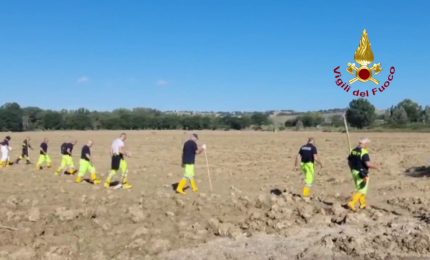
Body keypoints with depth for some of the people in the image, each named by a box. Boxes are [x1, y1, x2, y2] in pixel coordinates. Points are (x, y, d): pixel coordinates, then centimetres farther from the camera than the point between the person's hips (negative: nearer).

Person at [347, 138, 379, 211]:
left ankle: (363, 204, 30)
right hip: (362, 174, -8)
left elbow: (349, 161, 11)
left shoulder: (353, 150, 4)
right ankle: (352, 203, -10)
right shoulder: (364, 152, -20)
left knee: (359, 188, 21)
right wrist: (376, 166, -9)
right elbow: (368, 164, -27)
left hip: (354, 172, 8)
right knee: (361, 191, 0)